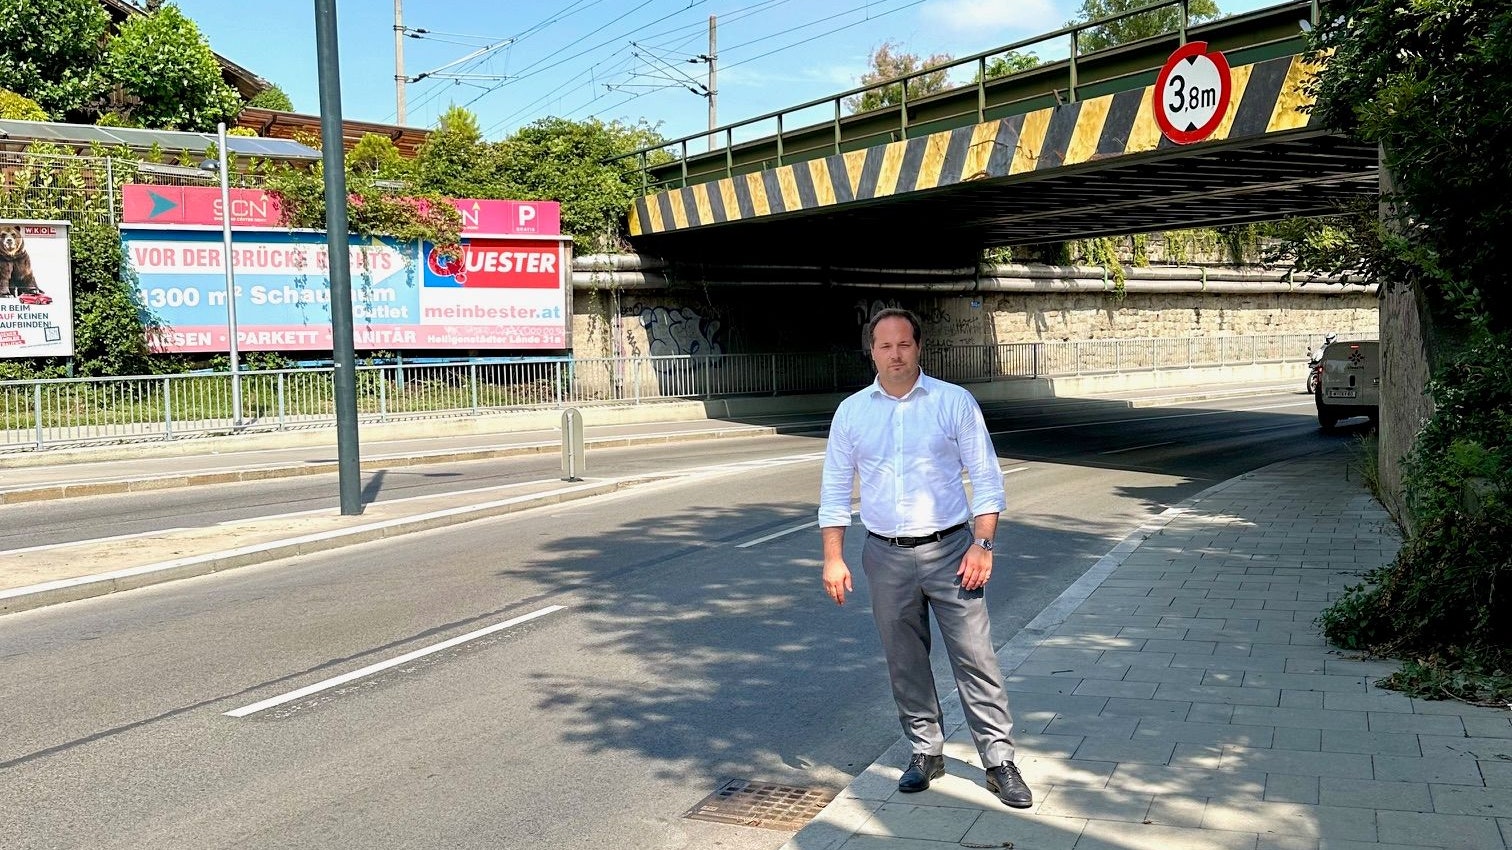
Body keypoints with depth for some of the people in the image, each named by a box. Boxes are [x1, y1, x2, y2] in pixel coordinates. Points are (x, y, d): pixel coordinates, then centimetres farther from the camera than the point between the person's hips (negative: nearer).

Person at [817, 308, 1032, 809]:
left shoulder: (954, 402, -3)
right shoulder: (851, 412, 4)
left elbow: (986, 478, -1)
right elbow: (835, 490, 8)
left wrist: (982, 544, -10)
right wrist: (833, 559, 2)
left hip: (950, 550, -2)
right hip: (886, 557, 3)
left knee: (975, 657, -2)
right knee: (905, 663, 11)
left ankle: (999, 761, 7)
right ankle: (926, 752, 26)